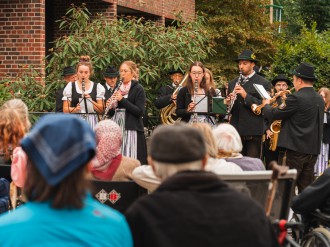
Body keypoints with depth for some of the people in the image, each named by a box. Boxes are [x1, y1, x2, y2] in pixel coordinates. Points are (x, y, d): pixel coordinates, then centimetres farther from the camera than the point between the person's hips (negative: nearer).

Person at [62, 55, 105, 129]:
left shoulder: (97, 87, 8)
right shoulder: (70, 86, 7)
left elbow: (101, 110, 3)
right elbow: (65, 110, 4)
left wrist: (91, 100, -11)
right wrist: (75, 109, -16)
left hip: (92, 123, 0)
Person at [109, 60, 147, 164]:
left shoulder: (138, 89, -3)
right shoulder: (118, 88, 15)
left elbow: (140, 112, -13)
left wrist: (122, 99, -17)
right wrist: (110, 106, -2)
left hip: (131, 129, -6)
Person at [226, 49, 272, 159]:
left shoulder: (264, 83, -1)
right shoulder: (233, 83, 15)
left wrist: (246, 96, -19)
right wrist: (228, 103, -6)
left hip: (253, 132, -4)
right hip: (236, 131, 4)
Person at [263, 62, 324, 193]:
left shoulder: (296, 98, -15)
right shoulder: (320, 100, 10)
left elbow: (272, 115, -9)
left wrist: (267, 105, 11)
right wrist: (285, 106, 15)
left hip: (294, 149, -8)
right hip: (313, 151, 8)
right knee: (305, 189, 11)